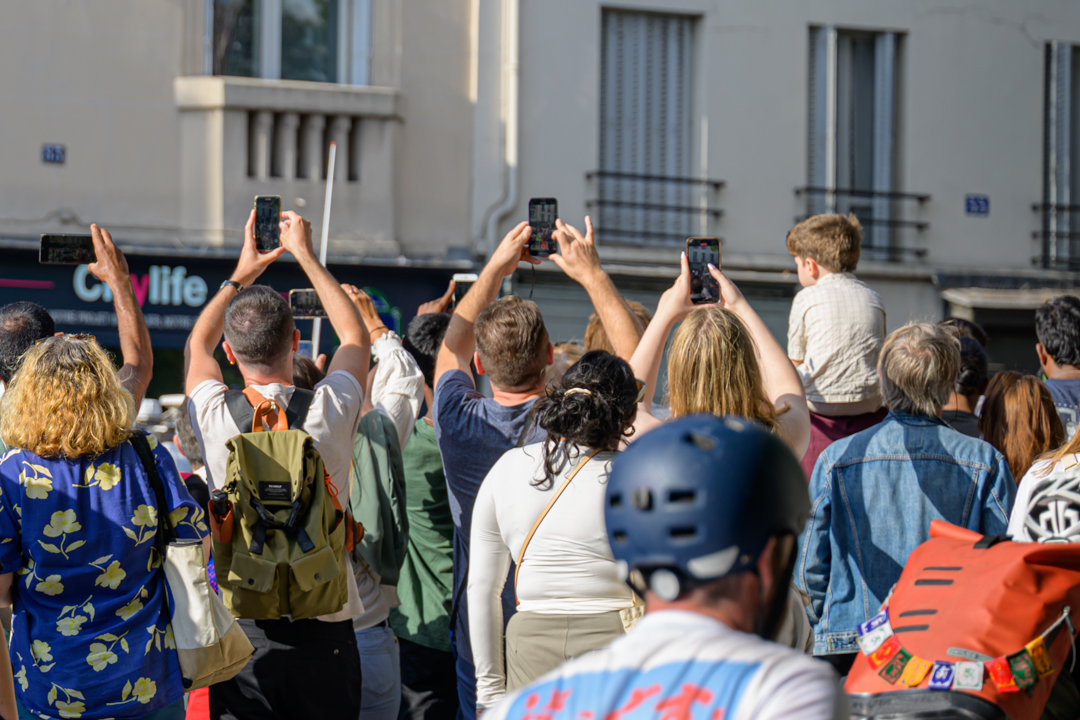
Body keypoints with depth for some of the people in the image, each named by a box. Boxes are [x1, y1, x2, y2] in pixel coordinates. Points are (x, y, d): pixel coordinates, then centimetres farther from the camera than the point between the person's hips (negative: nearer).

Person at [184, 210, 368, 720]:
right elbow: (356, 339, 16)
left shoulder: (216, 419, -7)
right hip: (324, 629, 0)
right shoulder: (329, 412, -8)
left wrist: (241, 274, 31)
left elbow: (197, 346, 18)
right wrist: (305, 255, 25)